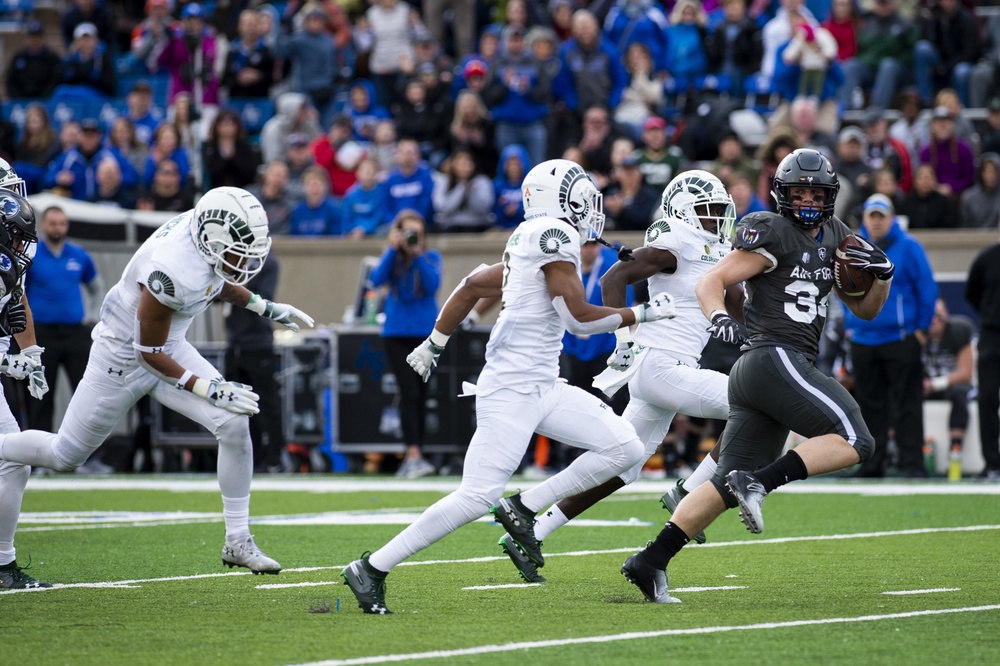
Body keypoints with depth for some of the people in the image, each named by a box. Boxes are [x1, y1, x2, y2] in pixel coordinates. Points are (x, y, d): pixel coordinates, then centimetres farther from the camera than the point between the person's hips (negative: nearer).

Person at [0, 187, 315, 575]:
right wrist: (209, 389, -24)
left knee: (235, 425, -9)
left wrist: (264, 307, 8)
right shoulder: (172, 273, -38)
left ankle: (238, 543, 1)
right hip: (123, 356, -7)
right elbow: (149, 354, -25)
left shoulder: (206, 227, -13)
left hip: (169, 346, 7)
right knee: (65, 456, 8)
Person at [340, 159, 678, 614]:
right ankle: (371, 569, -6)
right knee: (477, 496, -12)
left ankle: (522, 509, 7)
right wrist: (641, 314, -4)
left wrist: (434, 343, 31)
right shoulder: (554, 237, -12)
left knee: (624, 448, 2)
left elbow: (472, 285, 22)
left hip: (542, 388, 10)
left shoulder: (529, 244, 14)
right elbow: (579, 319, -16)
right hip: (512, 391, -10)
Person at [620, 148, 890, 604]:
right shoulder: (775, 234, -3)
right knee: (854, 441, -15)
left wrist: (881, 275, 5)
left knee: (729, 486, 2)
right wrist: (718, 315, -29)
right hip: (776, 358, -8)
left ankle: (650, 562, -5)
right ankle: (758, 481, -23)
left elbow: (865, 310, 25)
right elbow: (711, 282, -8)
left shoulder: (834, 238, 22)